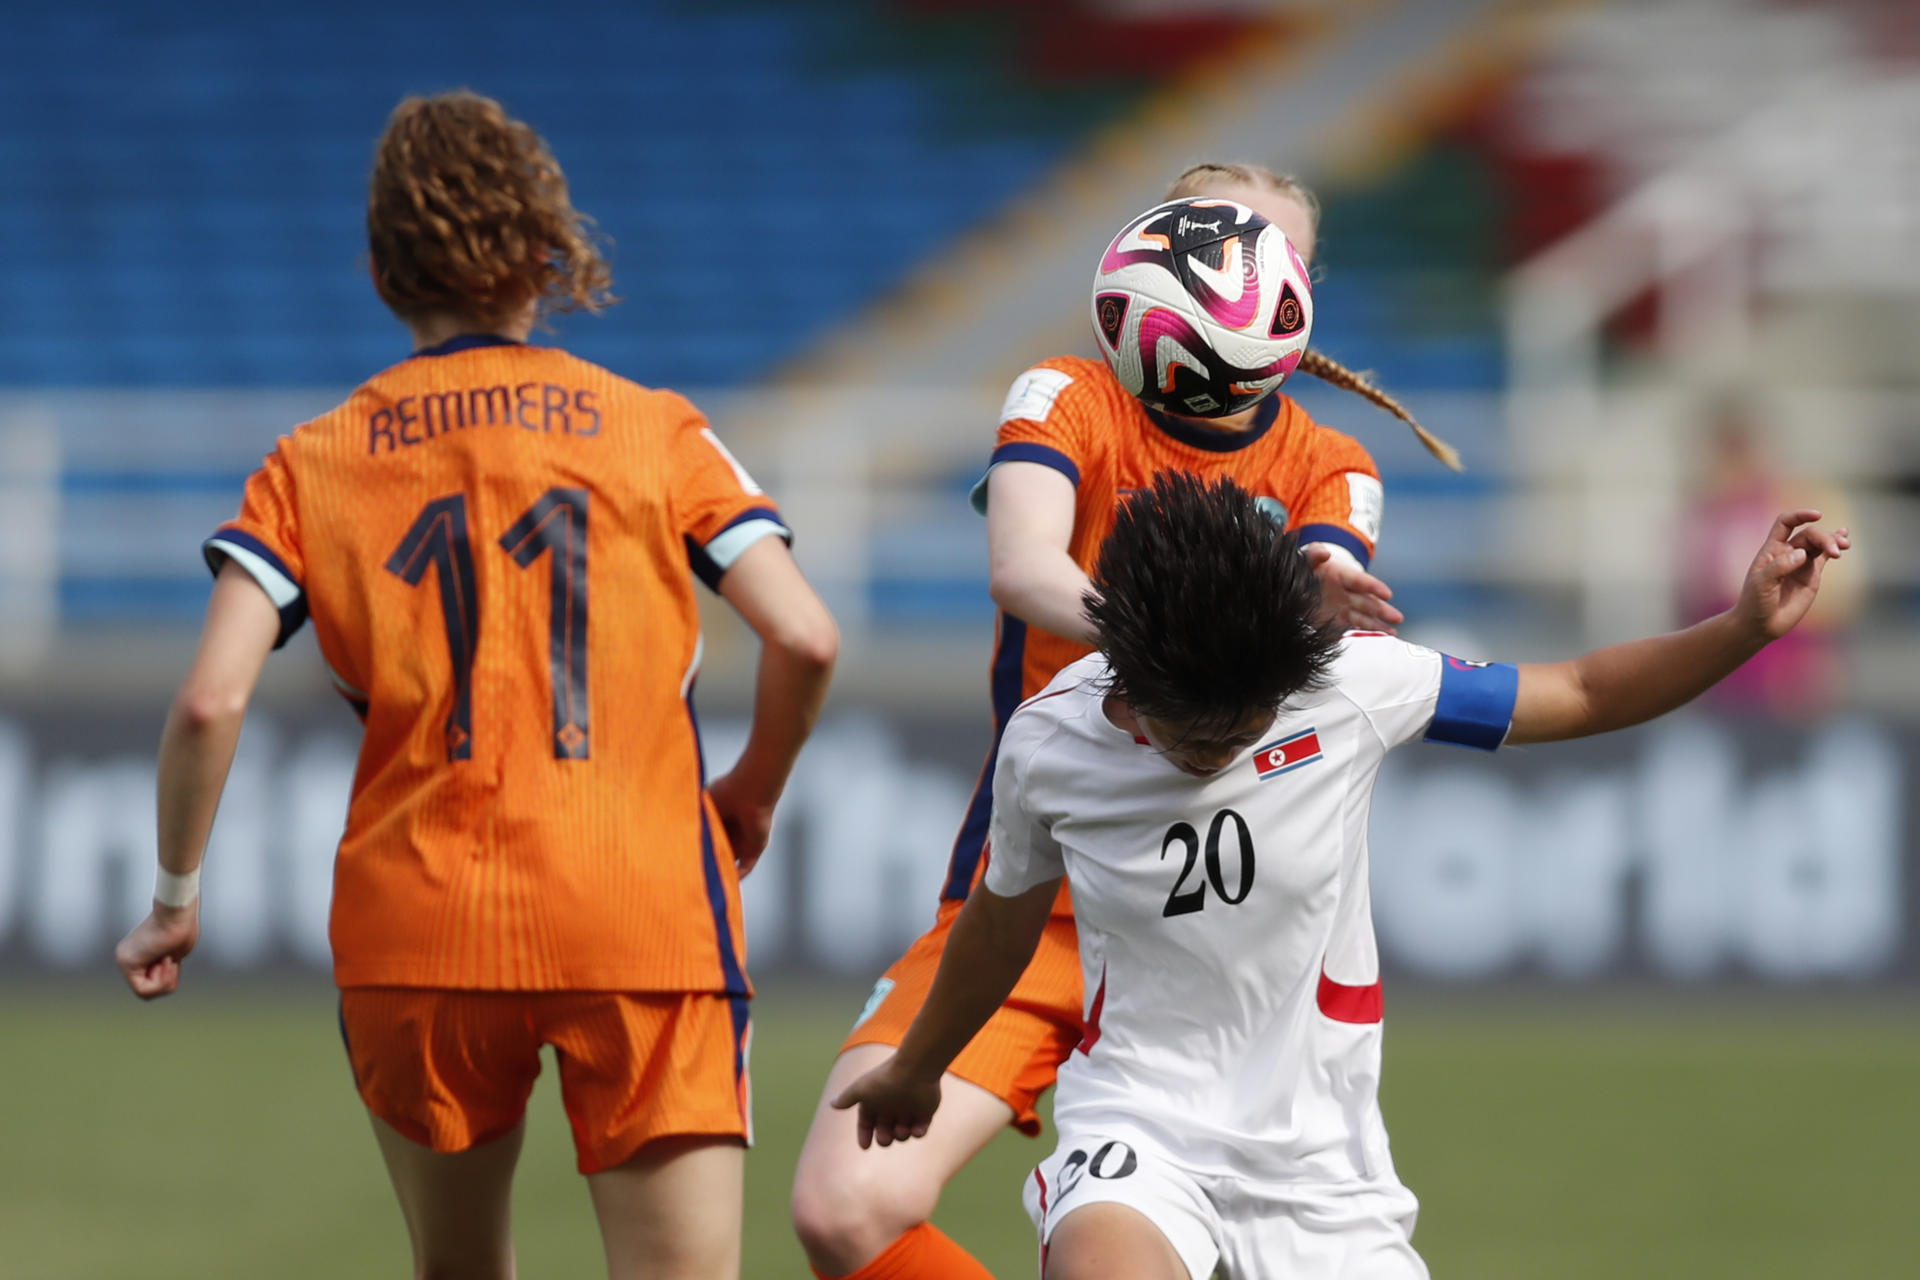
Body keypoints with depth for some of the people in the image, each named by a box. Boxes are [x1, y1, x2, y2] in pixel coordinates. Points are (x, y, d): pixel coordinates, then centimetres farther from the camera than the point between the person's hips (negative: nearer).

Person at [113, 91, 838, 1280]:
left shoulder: (314, 466, 8)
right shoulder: (654, 430, 7)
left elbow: (211, 702, -4)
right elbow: (805, 638, -3)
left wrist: (176, 899, 10)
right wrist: (752, 799, 16)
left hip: (417, 925, 2)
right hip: (644, 916, -2)